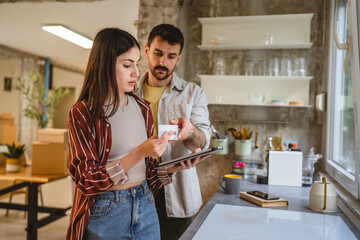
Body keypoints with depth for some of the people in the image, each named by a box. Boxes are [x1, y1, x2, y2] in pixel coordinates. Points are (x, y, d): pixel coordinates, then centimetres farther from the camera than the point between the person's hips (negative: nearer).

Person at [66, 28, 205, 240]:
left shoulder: (142, 108, 3)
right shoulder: (83, 114, -11)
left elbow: (147, 172, 8)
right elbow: (87, 181, -16)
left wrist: (174, 168, -11)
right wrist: (139, 153, -24)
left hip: (145, 209, 4)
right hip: (104, 214, -4)